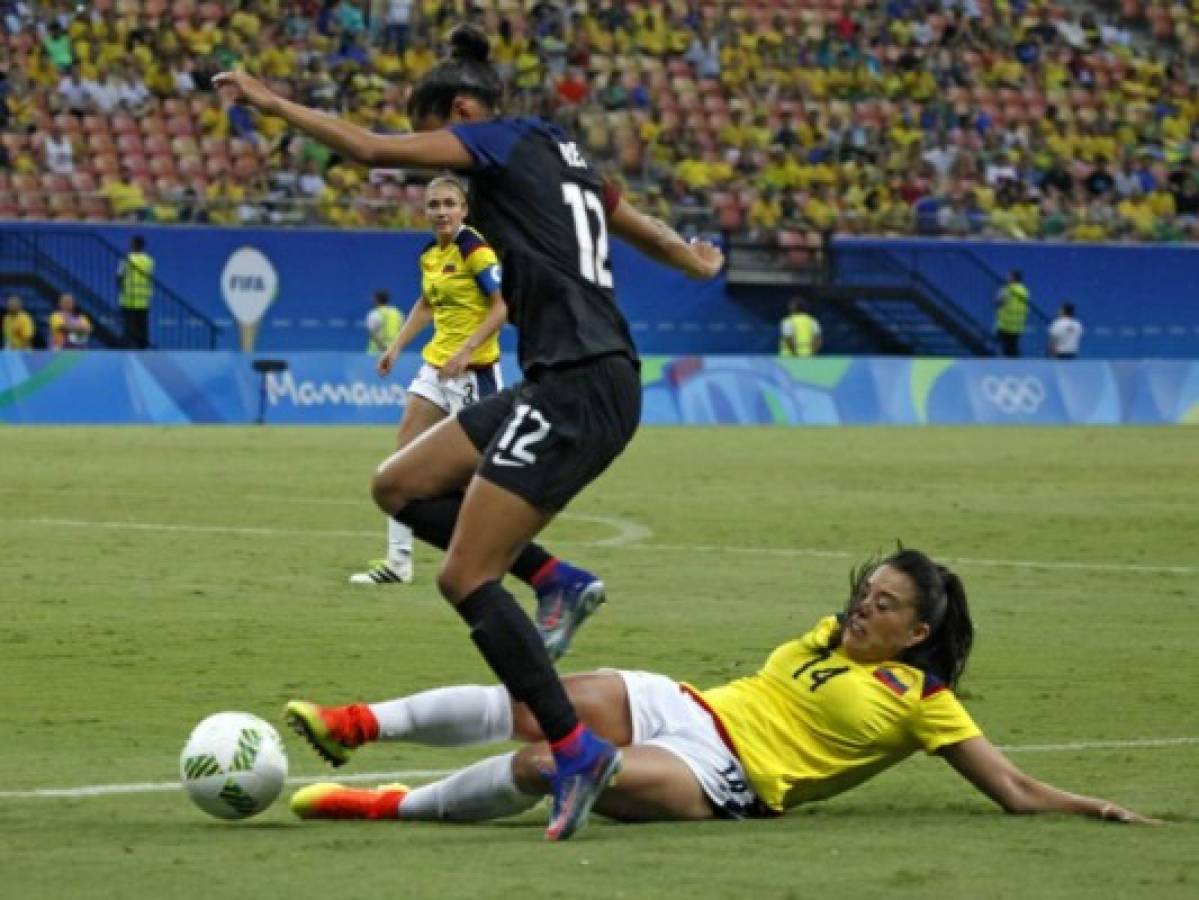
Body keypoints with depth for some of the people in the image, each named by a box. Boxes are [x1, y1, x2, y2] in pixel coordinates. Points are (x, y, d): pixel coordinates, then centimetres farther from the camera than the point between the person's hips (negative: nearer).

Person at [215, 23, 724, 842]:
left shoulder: (506, 141, -3)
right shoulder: (561, 159, 21)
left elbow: (370, 149, -9)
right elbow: (654, 237, 36)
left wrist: (275, 105, 1)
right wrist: (695, 258, 57)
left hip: (579, 389, -10)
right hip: (561, 386, 10)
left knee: (465, 578, -11)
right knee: (399, 486, 13)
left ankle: (577, 751, -12)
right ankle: (555, 580, 7)